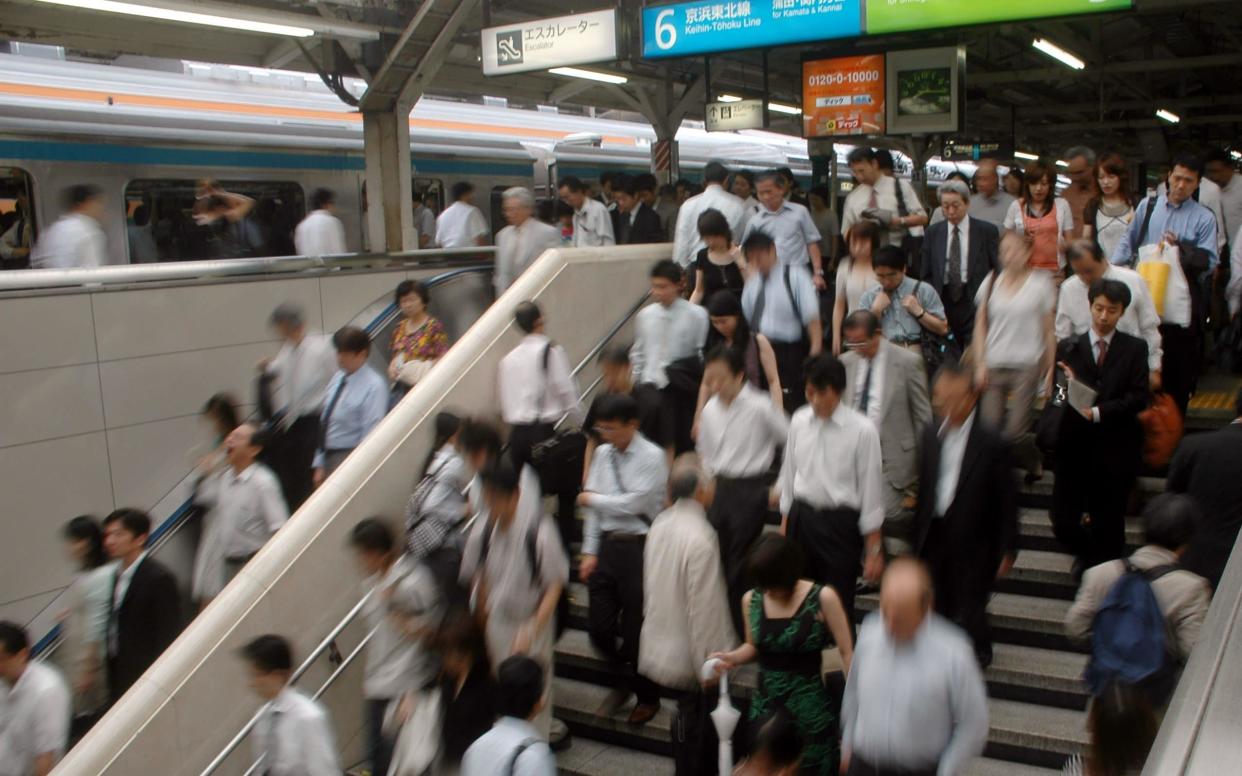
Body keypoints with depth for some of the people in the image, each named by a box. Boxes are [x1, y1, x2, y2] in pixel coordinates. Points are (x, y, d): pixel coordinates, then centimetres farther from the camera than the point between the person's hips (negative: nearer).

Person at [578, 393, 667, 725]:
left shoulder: (652, 457, -12)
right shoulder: (602, 453, 7)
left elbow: (634, 503, -18)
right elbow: (594, 506, 8)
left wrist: (592, 499, -6)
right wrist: (590, 552, 4)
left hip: (638, 546, -6)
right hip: (607, 545, 6)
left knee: (636, 629, 6)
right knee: (598, 626, 10)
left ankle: (647, 696, 30)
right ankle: (626, 681, 38)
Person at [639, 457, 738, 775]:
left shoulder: (660, 525, 0)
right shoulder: (700, 537, -25)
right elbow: (705, 607, -24)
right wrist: (709, 665, -16)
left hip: (661, 650, 8)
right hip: (690, 654, -8)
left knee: (687, 723, 23)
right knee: (697, 730, 8)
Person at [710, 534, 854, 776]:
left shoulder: (823, 598, -14)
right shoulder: (751, 600, -2)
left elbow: (847, 652, -8)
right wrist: (732, 658, -6)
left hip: (810, 708, -3)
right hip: (765, 706, 4)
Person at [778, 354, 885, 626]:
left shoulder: (862, 430, -14)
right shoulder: (799, 421, 0)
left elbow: (871, 488, -9)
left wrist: (874, 550, -5)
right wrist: (785, 525, 15)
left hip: (840, 522, -4)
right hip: (801, 517, 4)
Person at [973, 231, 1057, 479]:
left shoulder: (1041, 284, 0)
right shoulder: (991, 282, 7)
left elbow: (1049, 330, 2)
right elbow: (980, 324, 10)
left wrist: (1050, 370, -1)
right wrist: (980, 364, 2)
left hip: (1027, 366, -3)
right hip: (993, 365, 3)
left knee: (1014, 433, -7)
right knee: (988, 428, -4)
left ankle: (1035, 463, 23)